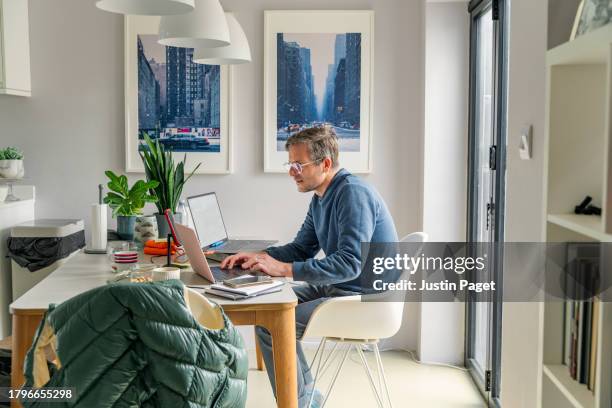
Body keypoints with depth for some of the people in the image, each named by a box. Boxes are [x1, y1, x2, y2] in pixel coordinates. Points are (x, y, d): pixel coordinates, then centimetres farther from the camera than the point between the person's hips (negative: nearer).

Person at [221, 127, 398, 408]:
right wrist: (258, 257, -2)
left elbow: (350, 263, -30)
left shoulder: (353, 193, -22)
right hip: (335, 287, 10)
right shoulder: (320, 198, 10)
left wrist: (284, 269, -31)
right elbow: (301, 249, 16)